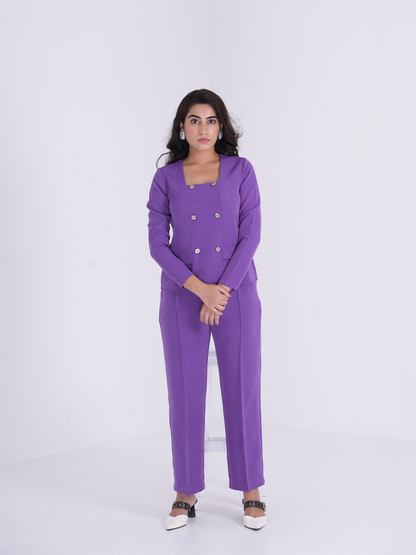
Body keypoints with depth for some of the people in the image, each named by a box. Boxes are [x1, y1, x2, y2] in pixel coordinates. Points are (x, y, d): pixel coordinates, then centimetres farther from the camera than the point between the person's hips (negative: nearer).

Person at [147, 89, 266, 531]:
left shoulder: (241, 171, 3)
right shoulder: (165, 178, 4)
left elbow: (250, 235, -4)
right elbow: (157, 243, -3)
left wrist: (223, 289, -14)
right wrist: (200, 288, -14)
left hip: (237, 294, 0)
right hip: (182, 298, 1)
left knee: (242, 390, 2)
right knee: (185, 392, 3)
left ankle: (251, 493, 15)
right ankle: (186, 494, 16)